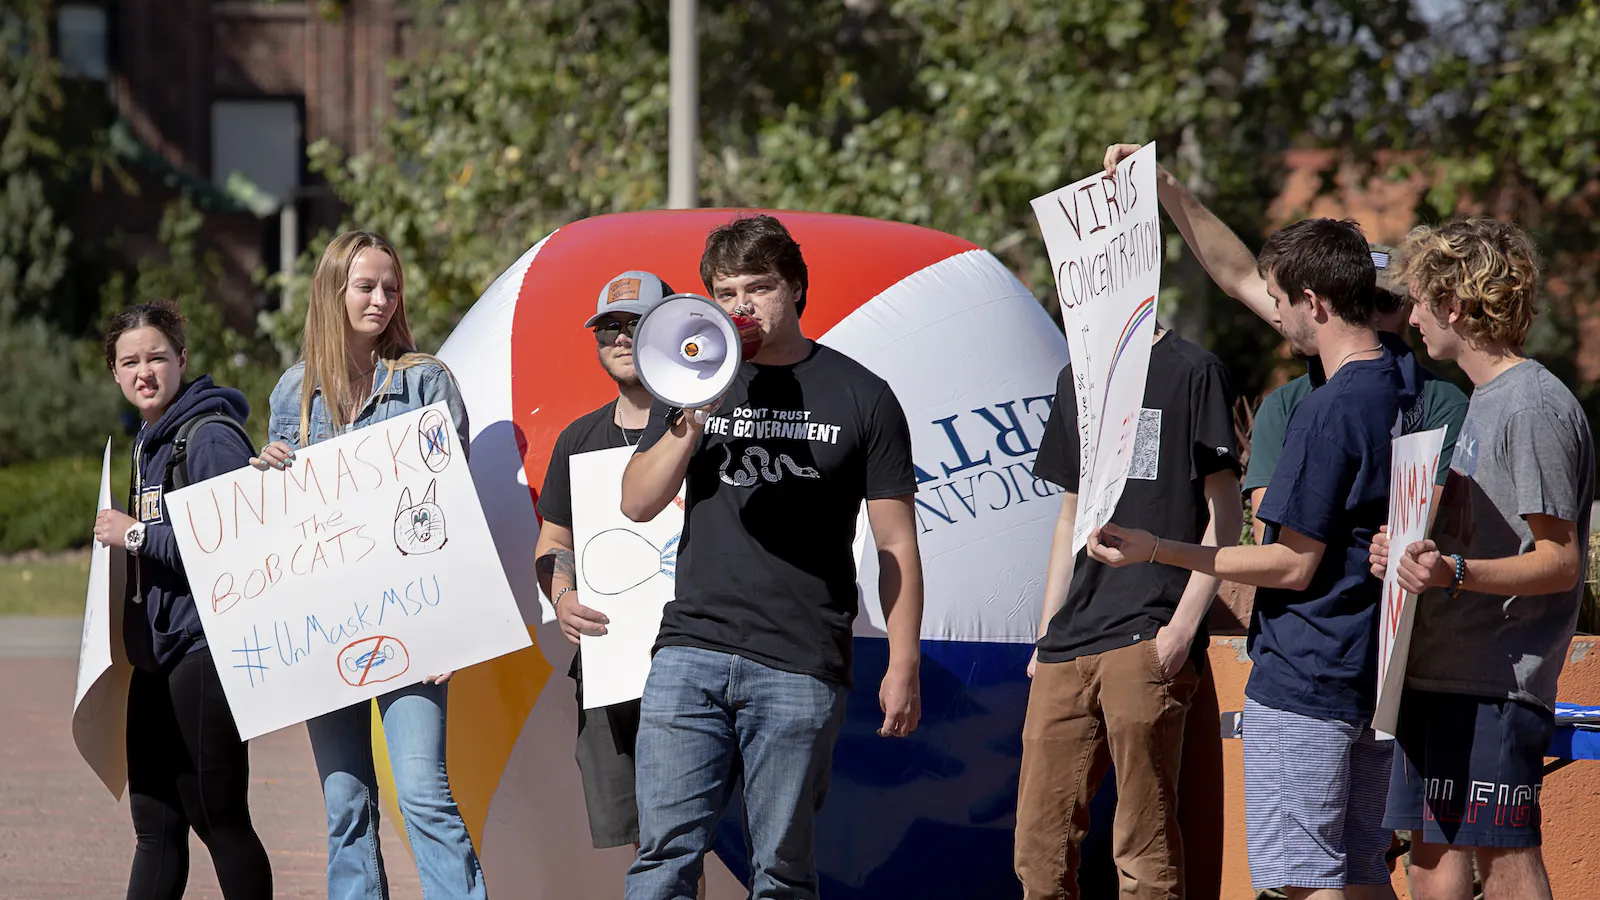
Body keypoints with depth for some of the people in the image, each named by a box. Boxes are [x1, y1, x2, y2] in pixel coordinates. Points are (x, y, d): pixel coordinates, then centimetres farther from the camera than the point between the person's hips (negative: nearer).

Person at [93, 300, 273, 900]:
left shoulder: (210, 435, -11)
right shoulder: (148, 441, 18)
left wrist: (137, 535, -17)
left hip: (206, 647, -9)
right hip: (157, 654, 9)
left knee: (218, 817, -5)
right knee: (155, 822, 10)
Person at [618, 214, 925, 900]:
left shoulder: (859, 398, 5)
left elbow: (896, 546, 6)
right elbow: (638, 503, 8)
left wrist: (903, 666, 0)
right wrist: (693, 420, -6)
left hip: (800, 666, -2)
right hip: (691, 648, 2)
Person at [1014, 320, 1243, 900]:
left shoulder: (1192, 373, 0)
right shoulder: (1077, 379, 20)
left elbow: (1224, 514, -2)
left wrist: (1183, 626, -11)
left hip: (1147, 640, -7)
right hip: (1071, 645, 7)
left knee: (1144, 849, -9)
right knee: (1038, 846, 2)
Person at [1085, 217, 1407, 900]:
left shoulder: (1328, 413, -19)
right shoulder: (1400, 390, 9)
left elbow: (1293, 565, -18)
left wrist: (1154, 549, -11)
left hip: (1302, 687, -9)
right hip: (1374, 682, 9)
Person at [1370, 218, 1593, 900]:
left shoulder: (1535, 408, -12)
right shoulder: (1481, 401, 18)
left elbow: (1558, 562, -16)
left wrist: (1455, 573, -30)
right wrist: (1405, 553, 5)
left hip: (1497, 683, -10)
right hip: (1437, 673, 10)